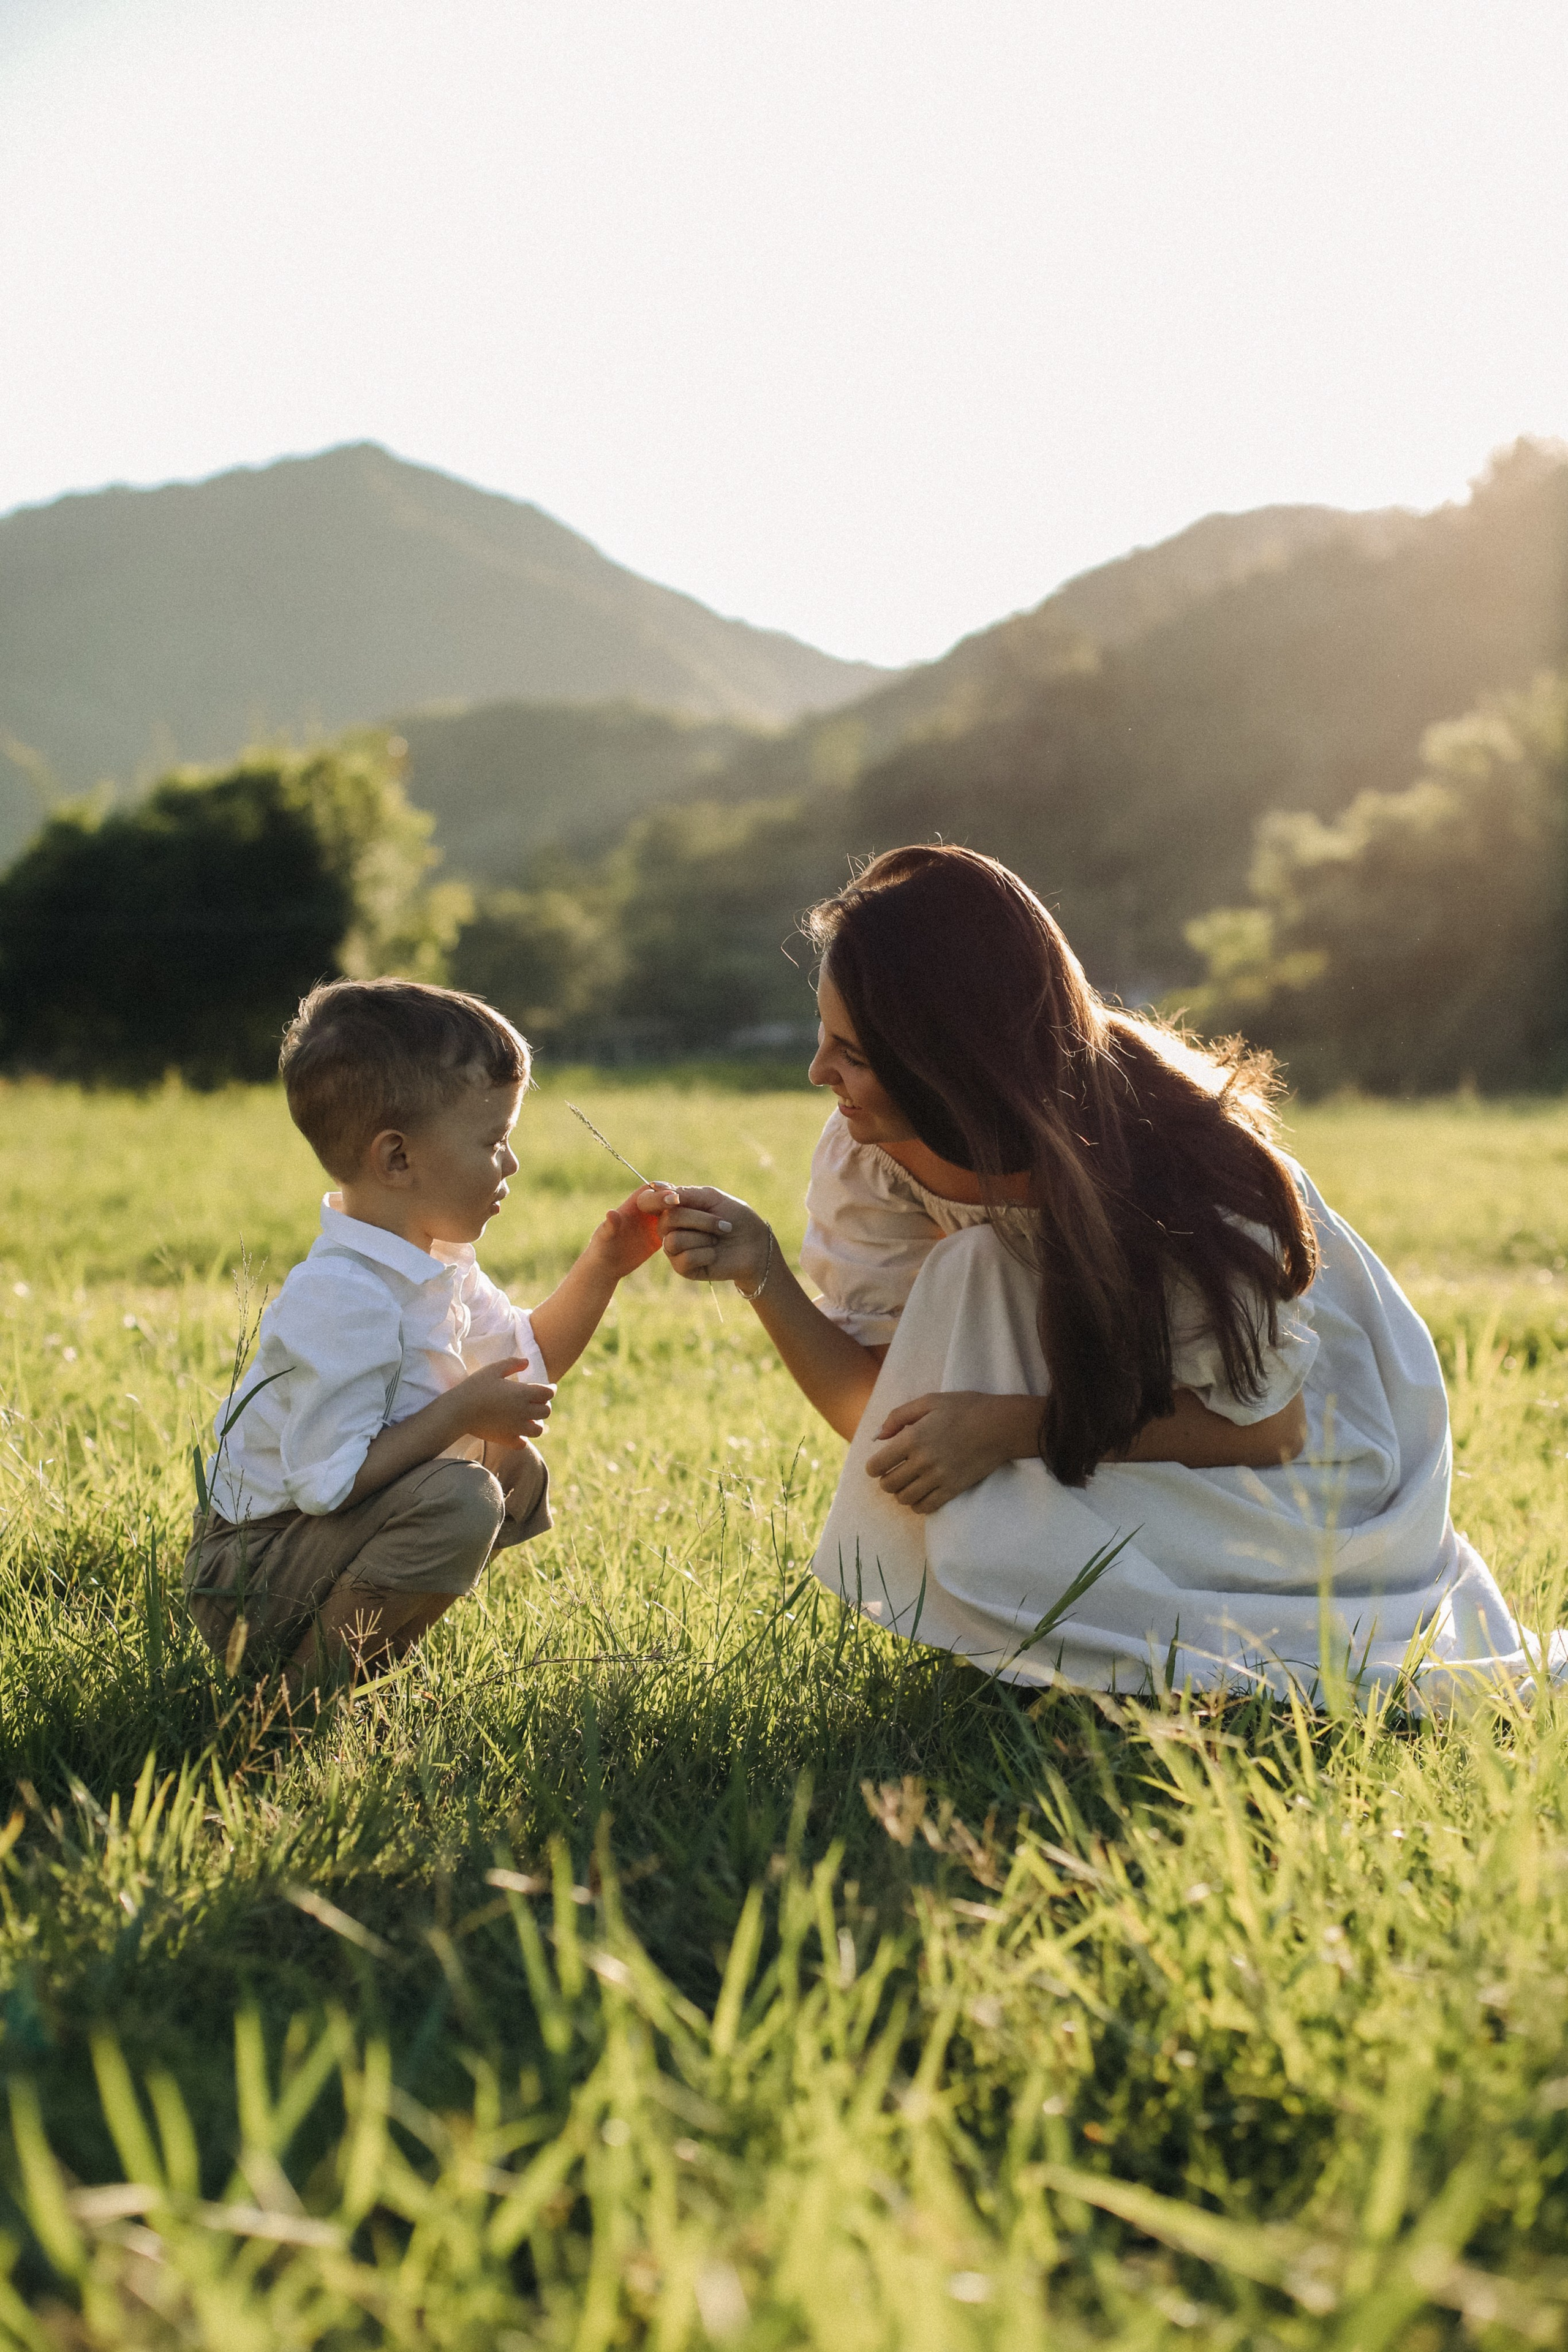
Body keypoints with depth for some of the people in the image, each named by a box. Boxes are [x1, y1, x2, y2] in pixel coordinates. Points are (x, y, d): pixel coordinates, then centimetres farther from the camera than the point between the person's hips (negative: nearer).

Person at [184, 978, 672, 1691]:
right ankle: (311, 1678, -14)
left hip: (331, 1534, 10)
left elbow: (531, 1359, 19)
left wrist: (603, 1265, 6)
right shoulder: (344, 1297, -28)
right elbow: (329, 1479, -33)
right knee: (460, 1497, -30)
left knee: (519, 1472, 16)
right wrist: (463, 1411, -25)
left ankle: (371, 1641, 11)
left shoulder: (435, 1262, 5)